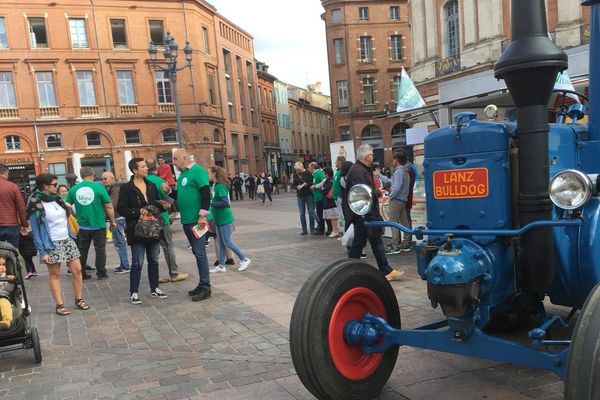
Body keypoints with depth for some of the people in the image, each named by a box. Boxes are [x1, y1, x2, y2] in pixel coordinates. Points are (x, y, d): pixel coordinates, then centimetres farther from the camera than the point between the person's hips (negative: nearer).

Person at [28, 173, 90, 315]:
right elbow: (35, 231, -12)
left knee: (77, 270, 5)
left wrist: (68, 209, 6)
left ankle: (79, 299, 18)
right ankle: (60, 305, 11)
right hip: (52, 244, -6)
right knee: (54, 274, 3)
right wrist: (42, 252, -16)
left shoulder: (57, 199, 9)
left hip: (67, 240, 6)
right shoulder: (36, 205, -11)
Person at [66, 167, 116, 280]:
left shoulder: (73, 189, -1)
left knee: (82, 251, 14)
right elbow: (109, 207, -8)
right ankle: (101, 273, 13)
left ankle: (81, 274, 20)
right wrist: (113, 221, 4)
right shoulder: (99, 187, -10)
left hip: (82, 226, 3)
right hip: (99, 225, -3)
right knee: (100, 249, 9)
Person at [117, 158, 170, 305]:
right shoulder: (126, 188, -7)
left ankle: (154, 289, 25)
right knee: (137, 263, -2)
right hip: (137, 231, -6)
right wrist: (138, 212, -21)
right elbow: (121, 209, -11)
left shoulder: (151, 186, 11)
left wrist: (163, 205, -2)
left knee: (154, 261, 13)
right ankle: (133, 293, 8)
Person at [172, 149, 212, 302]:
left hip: (197, 220, -9)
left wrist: (202, 216, -22)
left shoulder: (197, 171, -12)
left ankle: (205, 289, 0)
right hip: (187, 220, 9)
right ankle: (202, 284, 22)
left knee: (200, 253, -6)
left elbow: (206, 194, -19)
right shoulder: (183, 174, 16)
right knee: (197, 253, 14)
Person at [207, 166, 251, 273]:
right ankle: (221, 265, 18)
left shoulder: (220, 186, -17)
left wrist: (211, 203, -21)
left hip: (224, 218, -9)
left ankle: (244, 259, 9)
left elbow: (225, 202, -24)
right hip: (218, 219, 9)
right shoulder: (214, 186, 8)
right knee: (221, 243, 12)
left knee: (227, 242, -2)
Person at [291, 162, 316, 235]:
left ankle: (312, 228, 11)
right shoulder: (295, 175, 5)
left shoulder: (309, 173, -6)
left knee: (311, 212, 1)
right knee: (302, 214, 6)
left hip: (309, 195, -3)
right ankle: (304, 229, 14)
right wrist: (297, 186, -11)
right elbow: (293, 184, 9)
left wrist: (307, 184, -22)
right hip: (300, 196, 3)